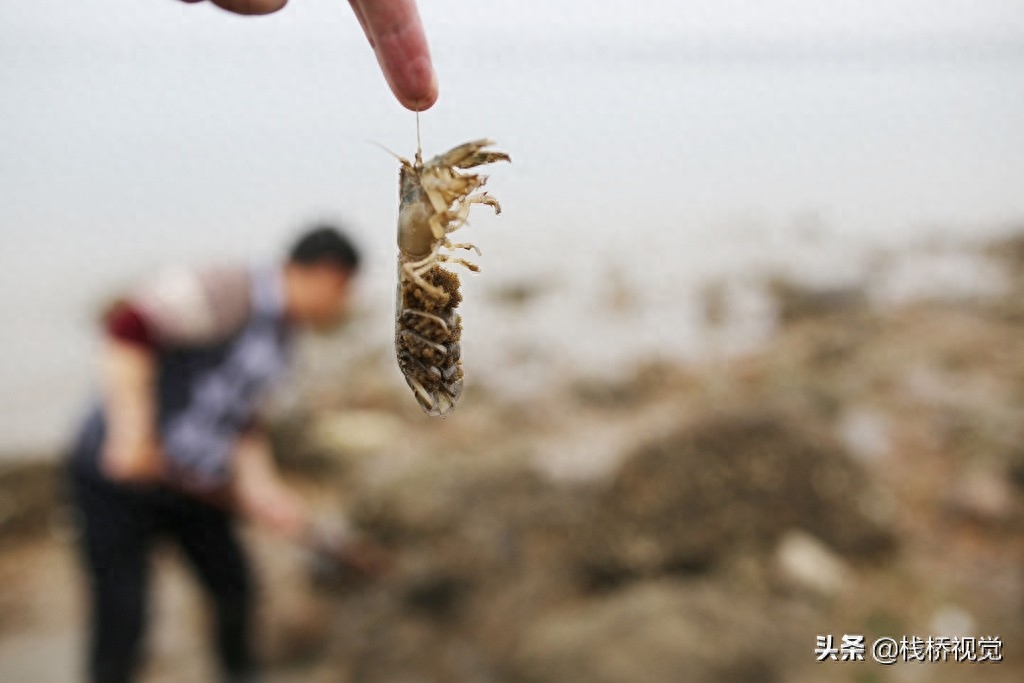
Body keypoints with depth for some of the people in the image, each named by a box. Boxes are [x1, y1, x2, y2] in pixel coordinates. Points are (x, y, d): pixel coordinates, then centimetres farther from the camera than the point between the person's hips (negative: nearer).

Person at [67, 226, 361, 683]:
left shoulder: (279, 334, 7)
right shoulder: (237, 292, -22)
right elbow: (129, 323, -30)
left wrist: (262, 489, -4)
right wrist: (131, 430, -32)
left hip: (189, 482, 9)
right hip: (117, 478, -9)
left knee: (233, 586, 18)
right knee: (122, 623, -3)